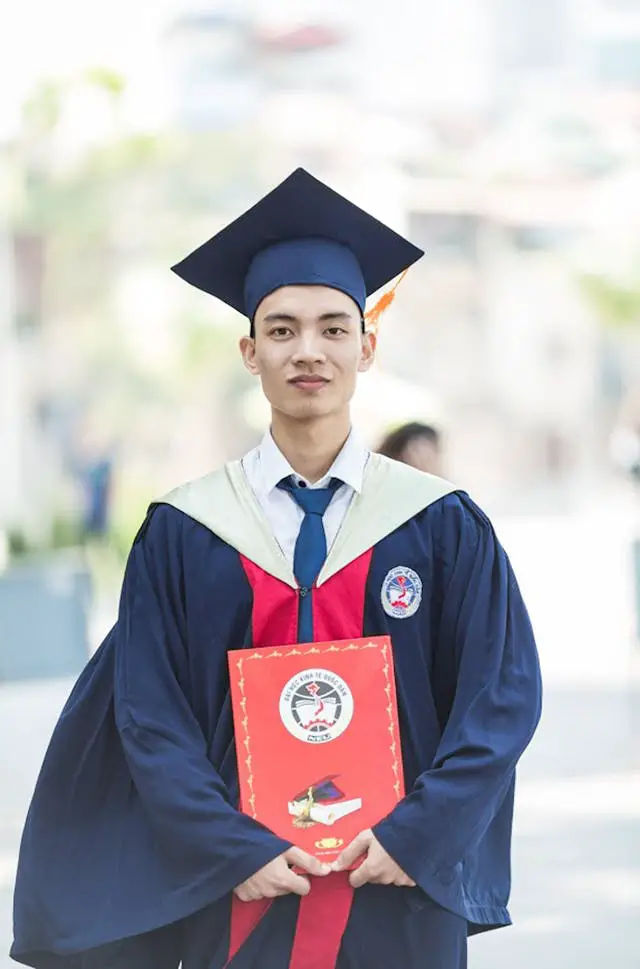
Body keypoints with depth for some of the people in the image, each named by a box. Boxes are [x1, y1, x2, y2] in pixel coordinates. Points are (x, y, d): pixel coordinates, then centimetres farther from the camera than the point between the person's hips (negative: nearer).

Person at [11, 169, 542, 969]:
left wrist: (414, 838, -13)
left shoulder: (443, 526, 0)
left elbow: (503, 695, -2)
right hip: (237, 897, 0)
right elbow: (150, 716, -2)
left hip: (401, 901, 0)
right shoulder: (182, 534, 1)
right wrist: (236, 852, -13)